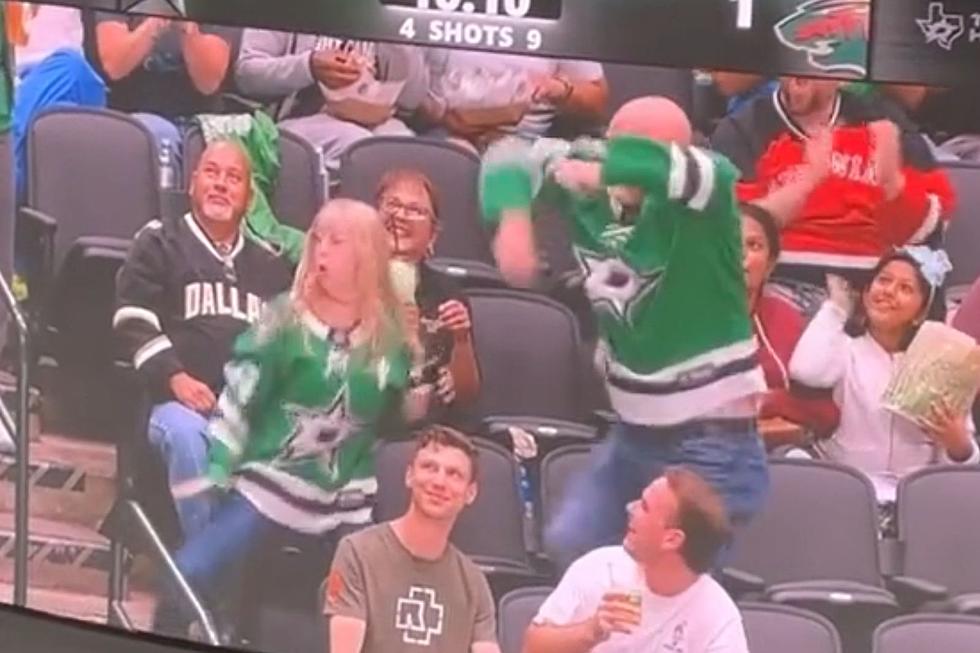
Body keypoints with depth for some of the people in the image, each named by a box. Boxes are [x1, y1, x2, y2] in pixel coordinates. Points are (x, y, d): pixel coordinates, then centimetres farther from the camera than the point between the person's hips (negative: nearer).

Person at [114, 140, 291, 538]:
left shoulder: (270, 263, 26)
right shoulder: (159, 243, 14)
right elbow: (134, 323, 3)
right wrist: (175, 378, -13)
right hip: (182, 399, -3)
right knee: (185, 432, -39)